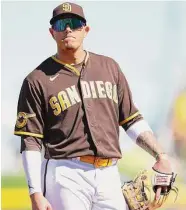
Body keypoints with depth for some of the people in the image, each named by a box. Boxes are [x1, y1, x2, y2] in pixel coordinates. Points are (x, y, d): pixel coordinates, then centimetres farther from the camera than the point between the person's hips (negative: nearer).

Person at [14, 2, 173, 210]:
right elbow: (30, 142, -2)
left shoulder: (109, 67, 16)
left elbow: (131, 119, 18)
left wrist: (161, 155, 5)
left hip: (108, 177, 4)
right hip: (65, 177, -4)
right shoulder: (38, 80, 2)